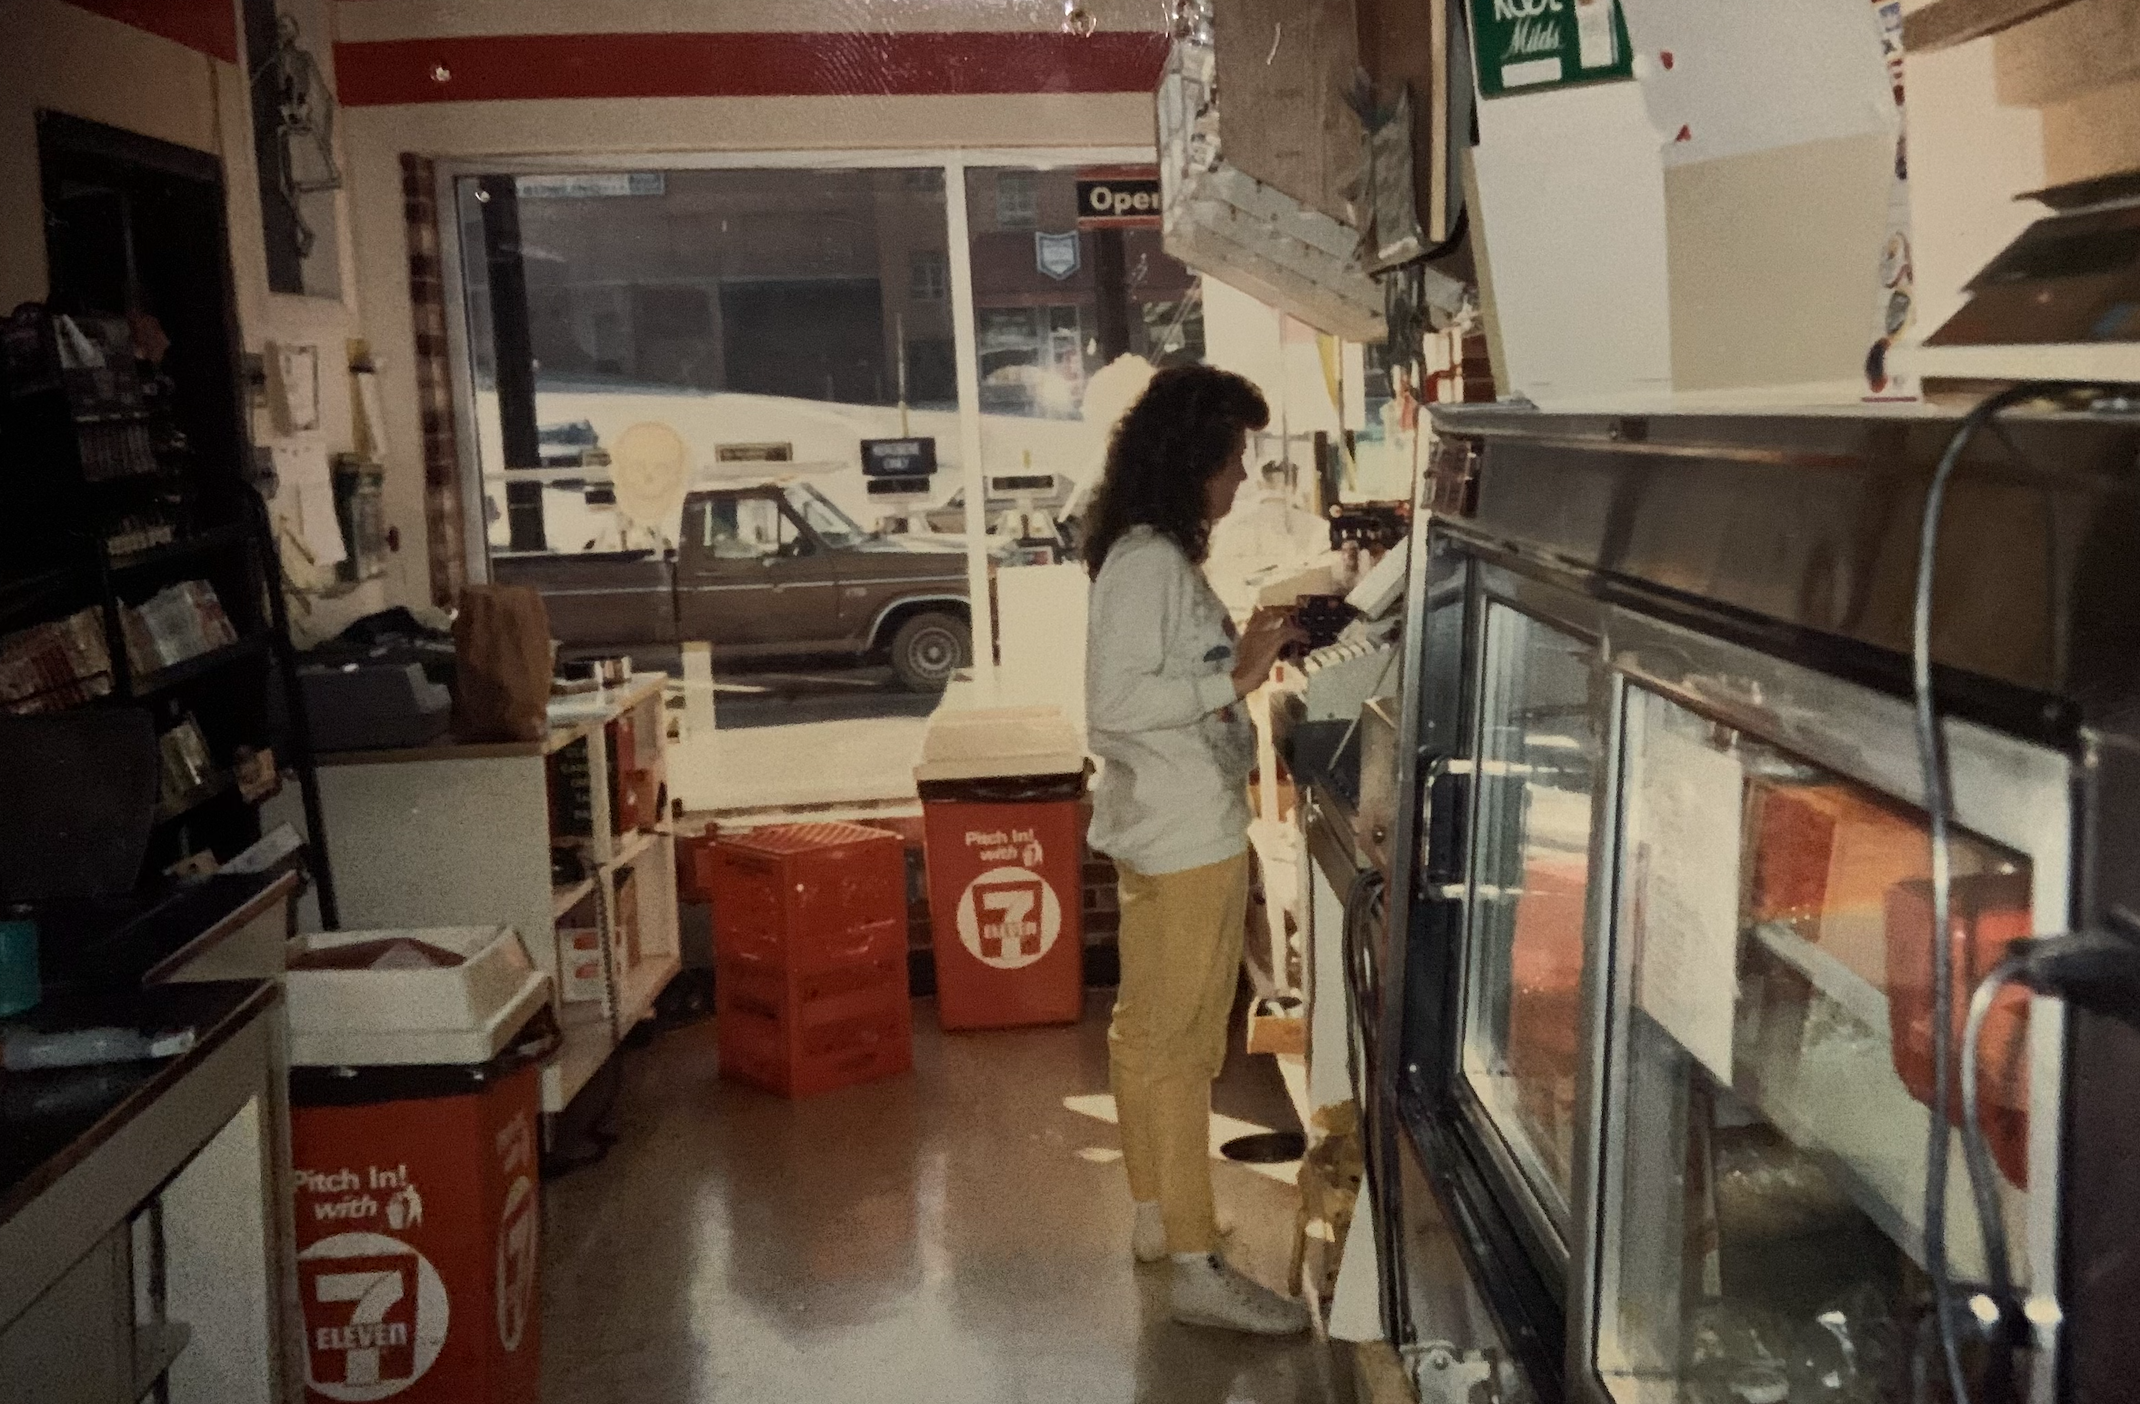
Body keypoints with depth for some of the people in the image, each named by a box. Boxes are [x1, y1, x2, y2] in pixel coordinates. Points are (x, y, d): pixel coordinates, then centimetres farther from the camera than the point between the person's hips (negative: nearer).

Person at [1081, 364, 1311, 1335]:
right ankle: (1197, 1269, 4)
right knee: (1176, 1046, -4)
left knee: (1150, 1033, 18)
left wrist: (1241, 654, 10)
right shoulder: (1146, 562, -19)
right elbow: (1114, 703, -25)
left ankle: (1157, 1216, 32)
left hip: (1181, 830, 10)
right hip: (1183, 837, -10)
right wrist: (1234, 680, -23)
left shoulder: (1161, 554, 12)